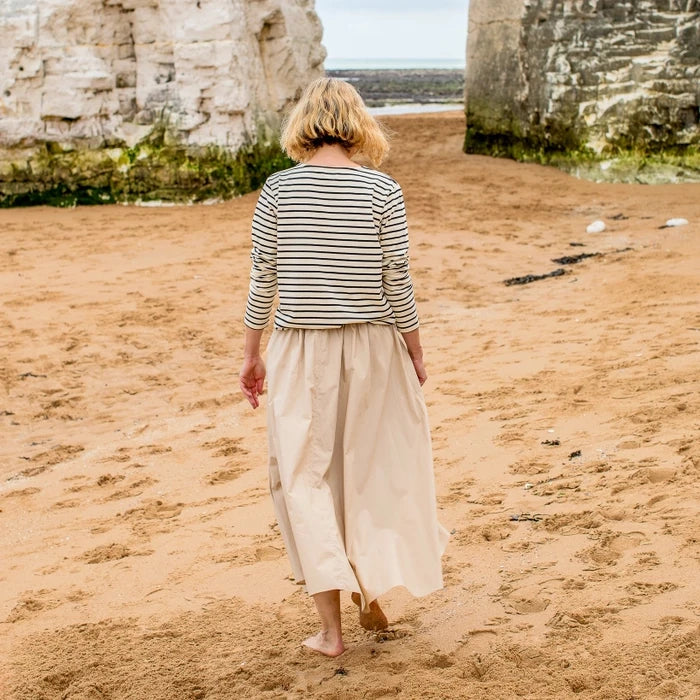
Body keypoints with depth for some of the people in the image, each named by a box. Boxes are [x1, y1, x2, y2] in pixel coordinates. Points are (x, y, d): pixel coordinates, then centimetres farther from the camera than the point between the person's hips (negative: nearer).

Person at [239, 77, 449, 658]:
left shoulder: (277, 189, -4)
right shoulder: (382, 191, -6)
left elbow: (263, 279, -2)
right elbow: (397, 283, -4)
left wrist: (252, 355, 8)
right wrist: (415, 353, 8)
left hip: (301, 350, 0)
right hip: (371, 347, 0)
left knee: (307, 477, 9)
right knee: (374, 468, 19)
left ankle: (331, 628, 11)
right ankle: (372, 594, 27)